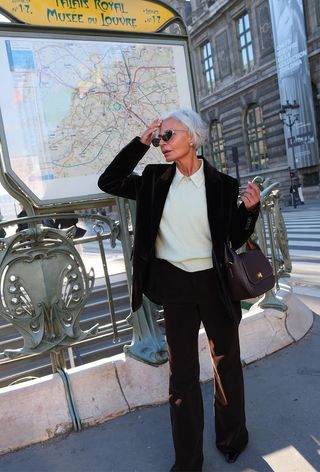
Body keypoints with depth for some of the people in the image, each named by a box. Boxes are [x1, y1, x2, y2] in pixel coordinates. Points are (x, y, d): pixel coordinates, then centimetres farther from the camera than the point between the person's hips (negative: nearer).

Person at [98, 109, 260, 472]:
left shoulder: (221, 184, -6)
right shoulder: (156, 180, 1)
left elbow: (236, 240, -1)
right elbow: (109, 182, -2)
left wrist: (250, 209, -20)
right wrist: (141, 142, -7)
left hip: (214, 283, -1)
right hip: (174, 285, 2)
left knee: (226, 364, 17)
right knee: (182, 372, 11)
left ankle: (232, 438, 43)